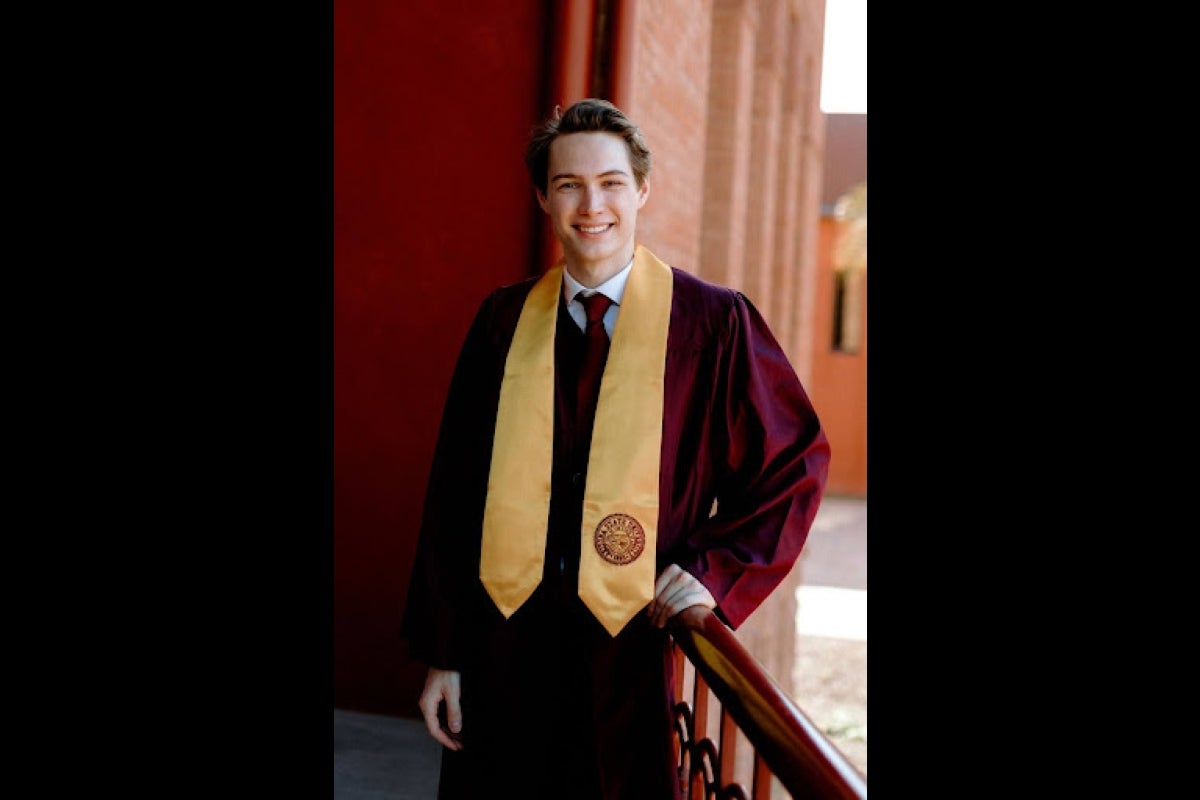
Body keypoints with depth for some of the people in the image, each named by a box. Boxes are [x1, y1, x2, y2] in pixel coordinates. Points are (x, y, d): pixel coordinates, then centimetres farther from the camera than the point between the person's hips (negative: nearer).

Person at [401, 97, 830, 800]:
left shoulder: (713, 322, -4)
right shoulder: (505, 320, 4)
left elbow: (796, 461, 3)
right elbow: (455, 489, 5)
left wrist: (717, 567, -9)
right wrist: (442, 653, 3)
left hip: (634, 643, -2)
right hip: (505, 643, 2)